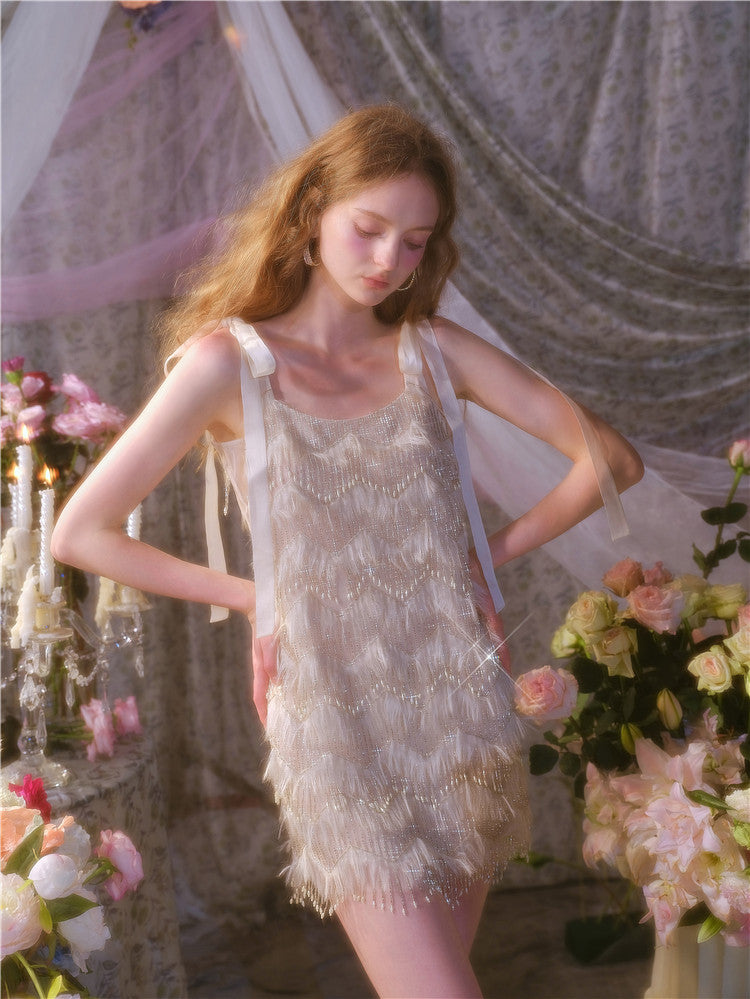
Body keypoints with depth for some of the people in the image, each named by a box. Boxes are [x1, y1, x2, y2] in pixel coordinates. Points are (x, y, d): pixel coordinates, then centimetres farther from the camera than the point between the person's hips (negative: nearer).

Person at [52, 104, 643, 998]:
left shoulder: (436, 351, 4)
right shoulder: (231, 363, -5)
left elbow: (611, 458, 8)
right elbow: (80, 533, -5)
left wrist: (498, 550, 0)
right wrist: (249, 595, -3)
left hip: (465, 717, 4)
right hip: (340, 734, -4)